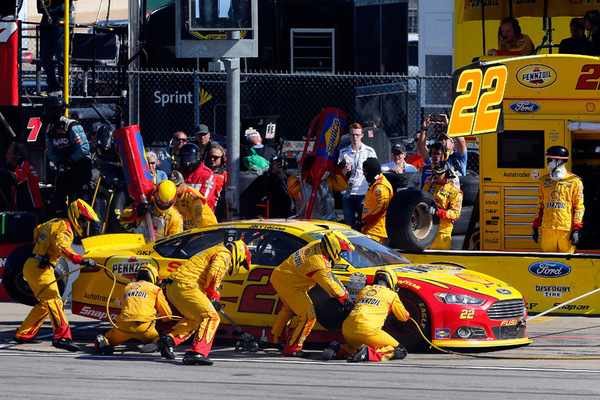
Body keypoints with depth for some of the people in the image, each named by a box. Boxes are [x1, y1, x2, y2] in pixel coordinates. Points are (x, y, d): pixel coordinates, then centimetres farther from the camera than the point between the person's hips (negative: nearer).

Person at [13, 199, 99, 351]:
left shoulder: (55, 223, 15)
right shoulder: (64, 229, -15)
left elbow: (38, 229, 34)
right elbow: (62, 247, -36)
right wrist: (80, 260, -45)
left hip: (31, 266, 10)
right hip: (39, 269, -10)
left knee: (44, 304, 21)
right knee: (54, 301, -22)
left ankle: (22, 334, 28)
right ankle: (62, 336, -37)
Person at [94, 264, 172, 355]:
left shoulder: (126, 288, 27)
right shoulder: (155, 289, 15)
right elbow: (167, 316, 20)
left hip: (124, 325, 2)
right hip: (143, 326, -2)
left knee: (109, 339, 26)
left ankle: (102, 341, -12)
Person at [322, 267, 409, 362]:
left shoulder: (364, 290, 25)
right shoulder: (391, 294, 12)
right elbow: (404, 317, 25)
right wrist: (407, 315, 51)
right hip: (368, 330, -6)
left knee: (358, 346, 37)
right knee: (400, 351, 4)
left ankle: (339, 349, 5)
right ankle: (369, 353, -19)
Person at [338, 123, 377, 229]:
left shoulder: (370, 152, 6)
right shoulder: (343, 152, 11)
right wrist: (345, 170, -9)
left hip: (364, 193, -2)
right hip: (347, 193, 2)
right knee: (349, 225, 2)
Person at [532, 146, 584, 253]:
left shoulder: (574, 181, 2)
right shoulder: (544, 180, 15)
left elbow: (579, 207, 0)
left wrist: (576, 230, -7)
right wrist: (535, 227, 14)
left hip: (566, 229, -4)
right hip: (547, 229, 4)